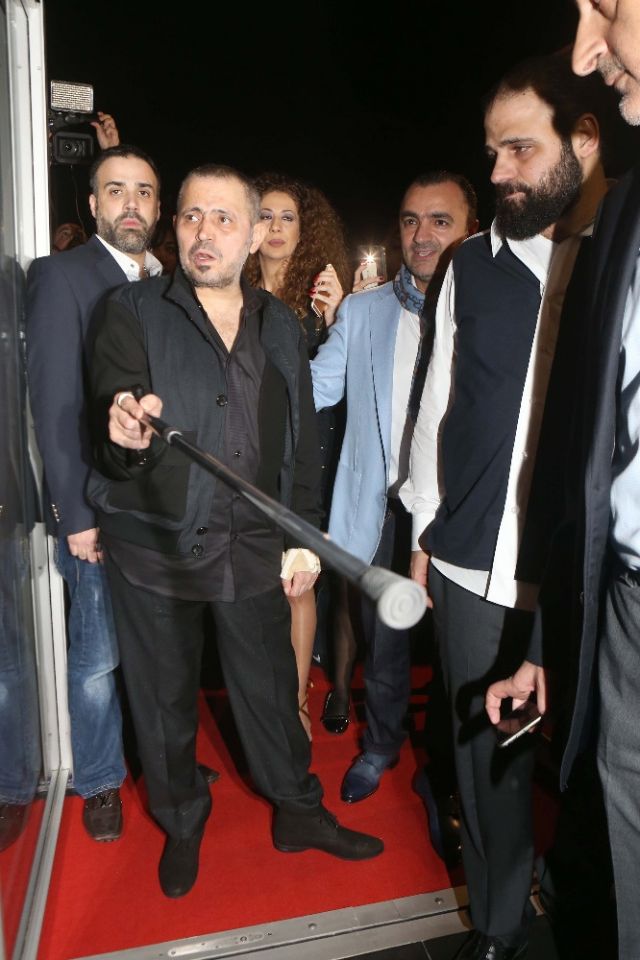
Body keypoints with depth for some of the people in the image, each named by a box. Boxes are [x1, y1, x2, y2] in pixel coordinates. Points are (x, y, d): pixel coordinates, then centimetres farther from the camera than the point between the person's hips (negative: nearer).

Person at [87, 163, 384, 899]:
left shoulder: (280, 326, 7)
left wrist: (303, 536, 5)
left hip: (253, 545, 2)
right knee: (165, 695, 14)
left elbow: (303, 442, 9)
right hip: (155, 544, -1)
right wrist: (127, 437, -36)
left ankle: (299, 811, 37)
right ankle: (182, 825, 39)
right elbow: (114, 415, -12)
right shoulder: (133, 313, -3)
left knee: (271, 686, 13)